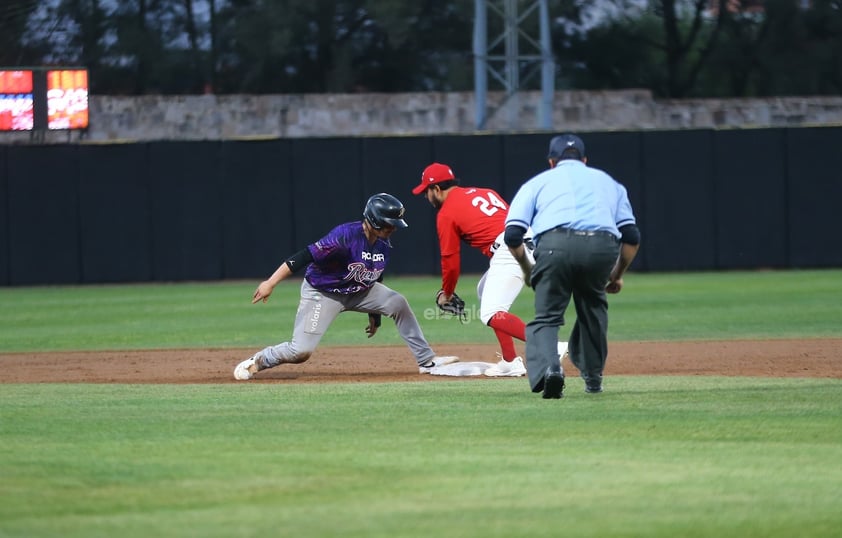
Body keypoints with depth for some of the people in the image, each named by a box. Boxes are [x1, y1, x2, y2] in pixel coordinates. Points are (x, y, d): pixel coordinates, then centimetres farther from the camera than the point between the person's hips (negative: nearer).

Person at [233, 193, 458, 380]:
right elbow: (305, 256, -33)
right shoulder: (345, 236, -30)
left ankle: (426, 360, -4)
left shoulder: (383, 245, -5)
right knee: (301, 351, -16)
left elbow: (375, 278, 13)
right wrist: (270, 283, -38)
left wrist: (375, 312, 20)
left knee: (397, 303, -12)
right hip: (323, 293, -7)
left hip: (358, 292, 7)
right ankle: (257, 362, 11)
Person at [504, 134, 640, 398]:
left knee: (546, 316, 6)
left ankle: (547, 368, -22)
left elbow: (512, 234, 15)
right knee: (593, 306, 29)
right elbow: (632, 236, 22)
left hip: (556, 243, -2)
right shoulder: (608, 181, 34)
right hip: (603, 245, 2)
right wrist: (617, 275, 34)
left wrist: (528, 271, 29)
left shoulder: (537, 182, 29)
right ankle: (593, 376, 30)